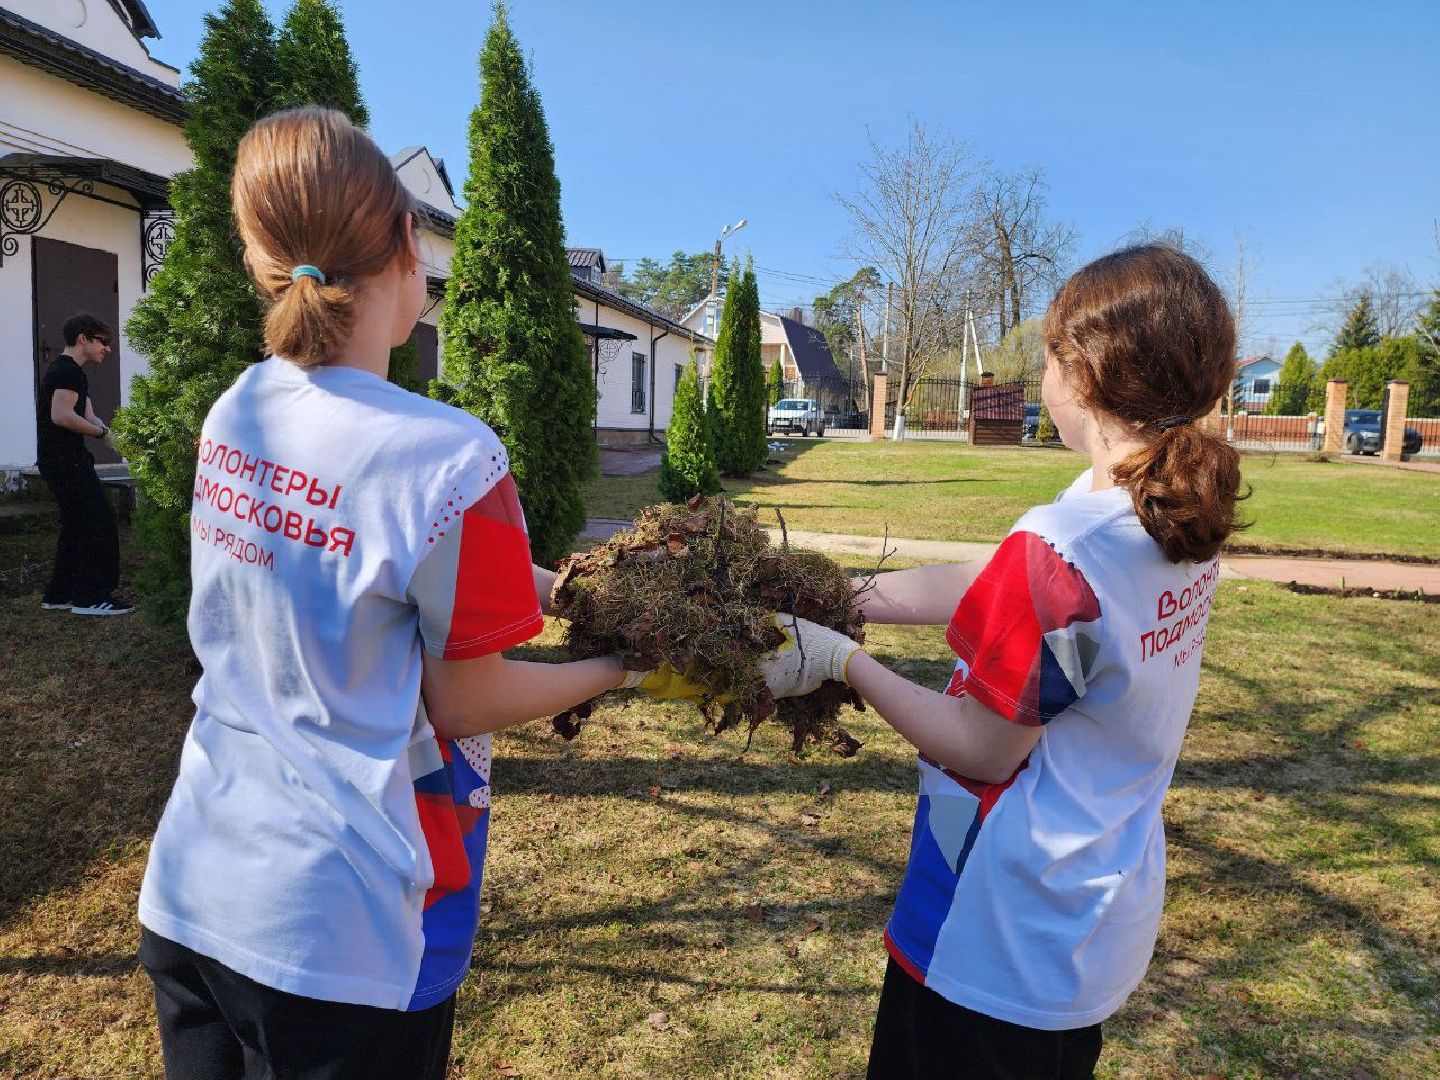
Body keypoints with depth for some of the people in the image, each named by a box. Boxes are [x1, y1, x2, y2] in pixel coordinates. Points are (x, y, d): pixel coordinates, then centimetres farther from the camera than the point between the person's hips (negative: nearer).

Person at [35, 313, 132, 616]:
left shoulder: (65, 370, 21)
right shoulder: (68, 370, -13)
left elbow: (89, 418, 15)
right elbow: (61, 415, -25)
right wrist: (103, 432, -16)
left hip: (57, 461, 11)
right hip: (67, 461, -11)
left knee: (76, 527, 16)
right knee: (99, 525, -9)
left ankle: (59, 595, 22)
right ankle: (90, 597, -5)